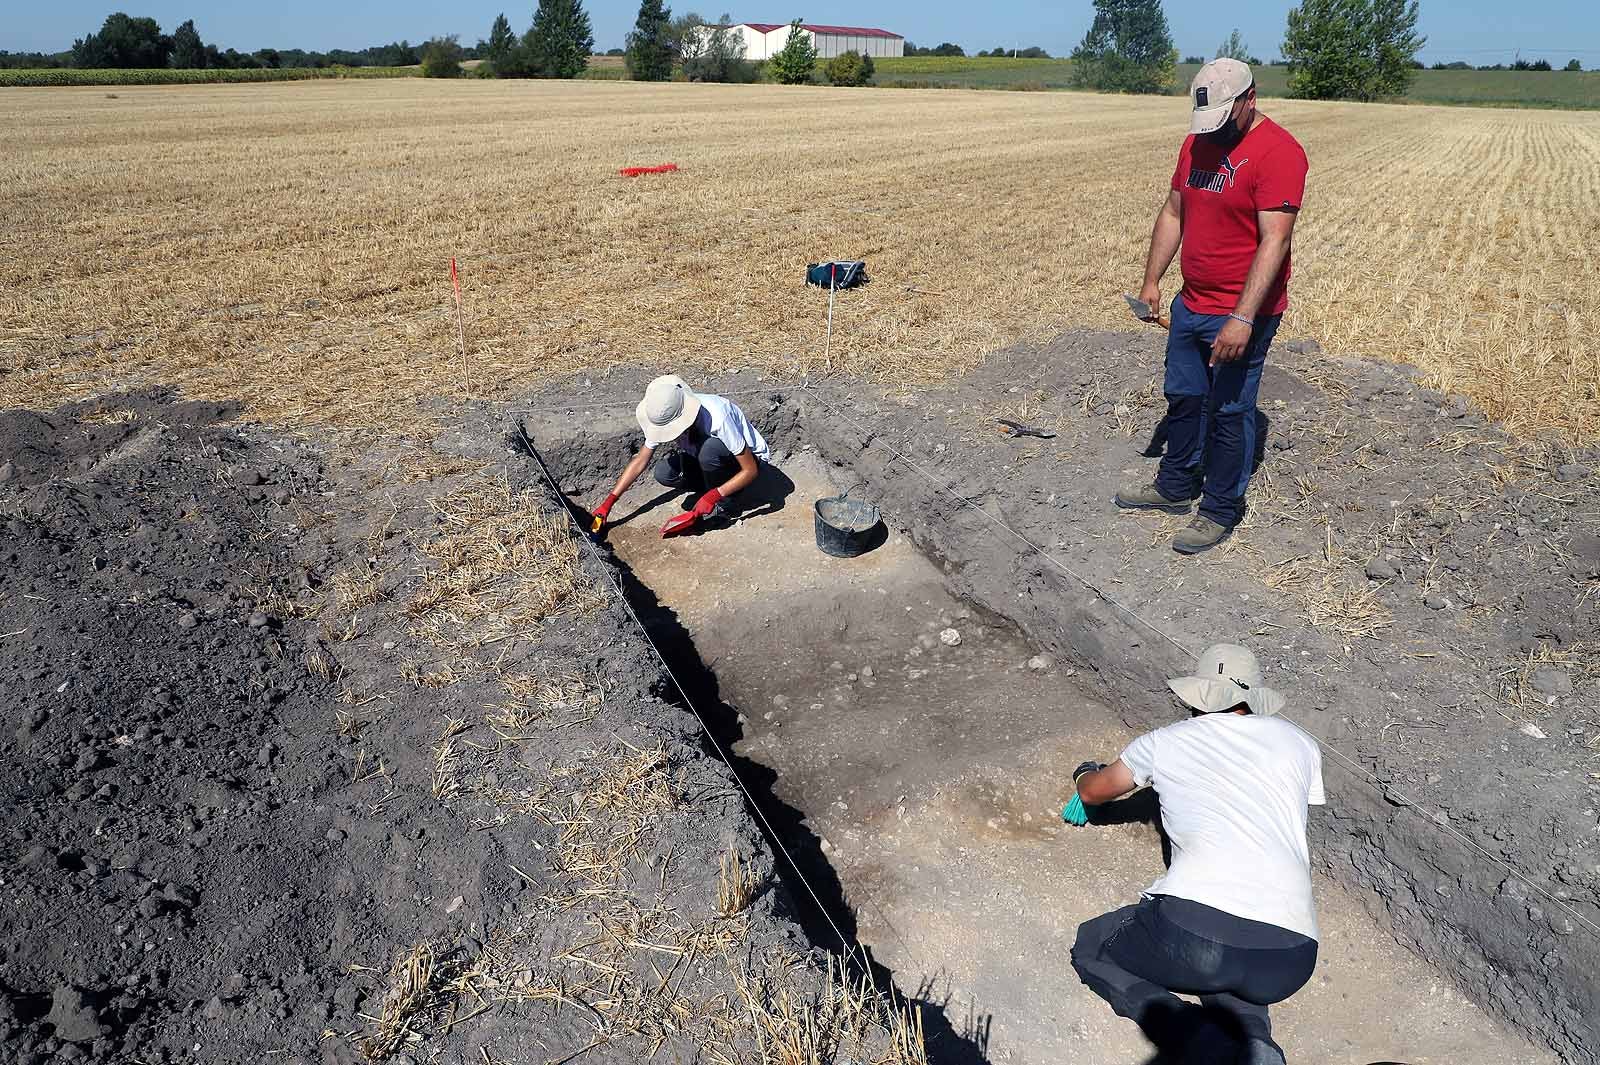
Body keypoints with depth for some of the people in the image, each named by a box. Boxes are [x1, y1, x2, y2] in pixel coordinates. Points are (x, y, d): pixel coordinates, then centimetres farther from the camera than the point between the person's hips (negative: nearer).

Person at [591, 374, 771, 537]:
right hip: (708, 457, 6)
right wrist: (609, 502, -14)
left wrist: (714, 496, -38)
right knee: (663, 473, -21)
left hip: (750, 457, -6)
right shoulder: (663, 417, -19)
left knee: (709, 449, -38)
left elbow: (751, 470, -31)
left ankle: (722, 505, -13)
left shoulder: (717, 419, -37)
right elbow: (640, 461, -9)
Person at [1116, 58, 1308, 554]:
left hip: (1241, 315, -7)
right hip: (1190, 305, 8)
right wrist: (1152, 280, 10)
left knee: (1229, 412, 3)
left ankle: (1221, 510, 17)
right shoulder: (1196, 142, 7)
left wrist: (1243, 319, -30)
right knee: (1183, 398, 18)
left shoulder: (1278, 152, -18)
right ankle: (1176, 486, 35)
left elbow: (1274, 241, -24)